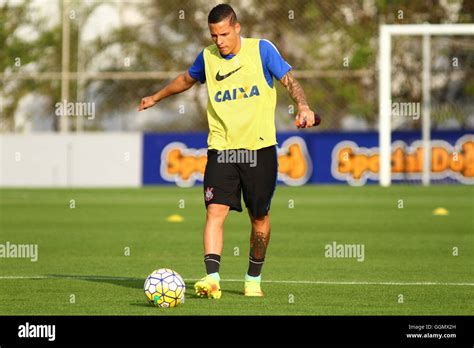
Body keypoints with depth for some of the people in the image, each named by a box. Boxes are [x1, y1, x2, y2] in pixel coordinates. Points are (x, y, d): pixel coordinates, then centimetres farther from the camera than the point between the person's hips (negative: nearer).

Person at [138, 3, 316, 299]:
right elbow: (187, 79, 27)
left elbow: (289, 80, -5)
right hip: (221, 149, 1)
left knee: (260, 217, 6)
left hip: (260, 147, -1)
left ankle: (254, 279, 24)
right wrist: (157, 98, 40)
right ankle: (212, 279, -24)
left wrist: (303, 106, -25)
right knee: (216, 210, -16)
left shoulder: (262, 50, -2)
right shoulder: (208, 57, 7)